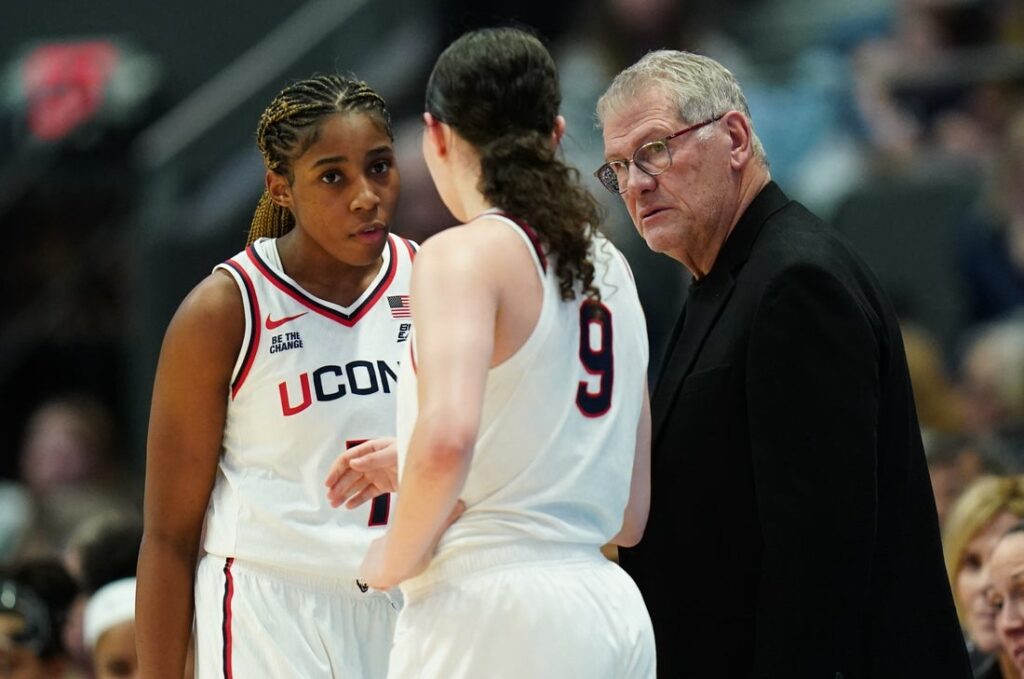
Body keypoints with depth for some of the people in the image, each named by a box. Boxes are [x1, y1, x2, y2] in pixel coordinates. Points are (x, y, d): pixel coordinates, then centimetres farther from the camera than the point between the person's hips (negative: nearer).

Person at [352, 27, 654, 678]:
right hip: (614, 612, 8)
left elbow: (448, 434, -25)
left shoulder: (468, 254, -6)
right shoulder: (609, 264, 17)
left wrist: (398, 553, -7)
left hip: (493, 611, -8)